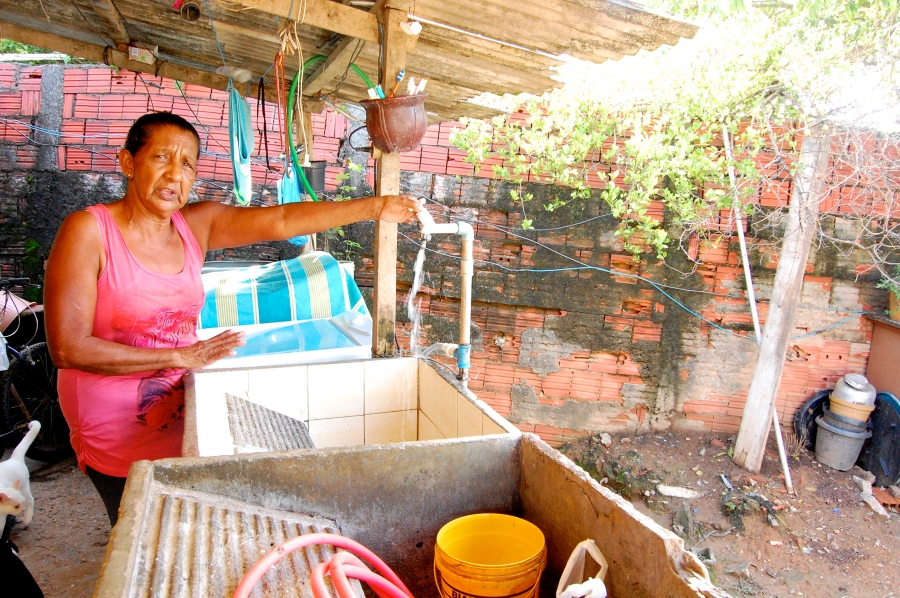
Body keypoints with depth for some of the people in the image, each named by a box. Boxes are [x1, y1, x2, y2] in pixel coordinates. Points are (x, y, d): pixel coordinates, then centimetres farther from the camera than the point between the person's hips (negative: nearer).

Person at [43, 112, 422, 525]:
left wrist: (372, 207, -17)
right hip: (117, 428, -4)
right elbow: (68, 347, -20)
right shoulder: (88, 231, -15)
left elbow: (281, 221, -10)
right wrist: (180, 356, -20)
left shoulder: (197, 225, -1)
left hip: (180, 411, 5)